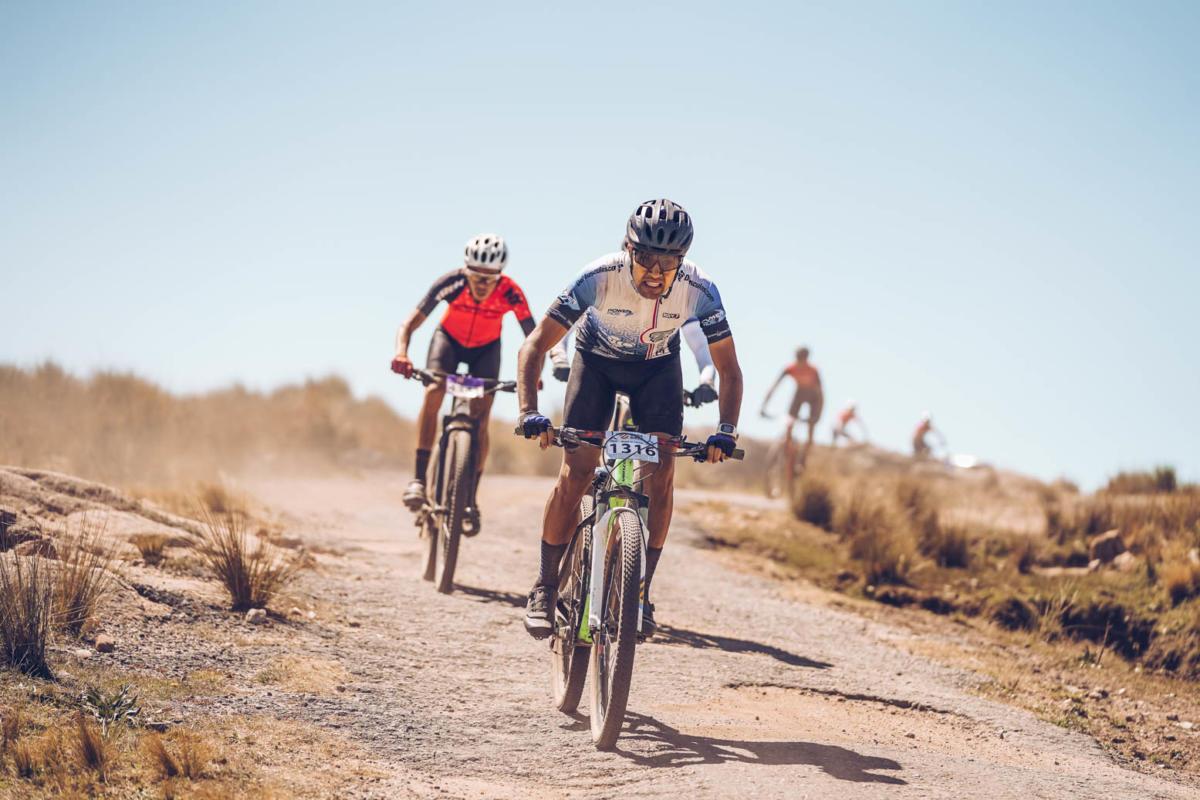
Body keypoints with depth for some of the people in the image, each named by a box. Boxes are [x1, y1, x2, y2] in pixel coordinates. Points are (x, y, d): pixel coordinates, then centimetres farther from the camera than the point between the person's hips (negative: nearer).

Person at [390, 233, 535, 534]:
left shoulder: (510, 293, -33)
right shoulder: (451, 283, -34)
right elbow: (409, 325, -34)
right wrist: (401, 353, -54)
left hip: (486, 348, 1)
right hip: (449, 339, 0)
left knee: (481, 416, -14)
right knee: (433, 391, -27)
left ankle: (470, 499, -3)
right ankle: (419, 479, -25)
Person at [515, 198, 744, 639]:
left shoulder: (699, 291, -32)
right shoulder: (599, 277, -36)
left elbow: (729, 371, -21)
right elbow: (535, 345, -32)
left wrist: (726, 431, -35)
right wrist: (530, 412, -45)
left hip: (658, 367, 1)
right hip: (597, 360, -1)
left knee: (661, 474, -14)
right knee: (575, 472, -13)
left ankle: (641, 590, -2)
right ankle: (545, 587, 0)